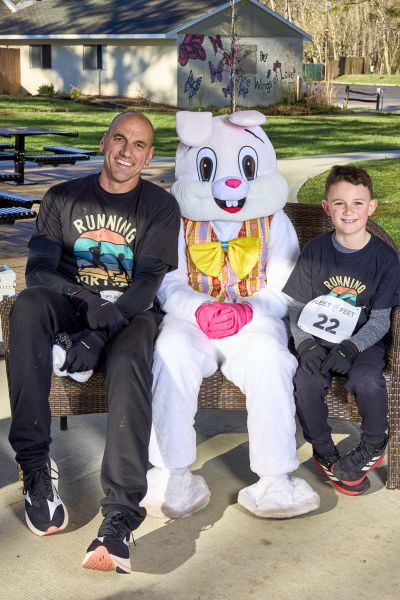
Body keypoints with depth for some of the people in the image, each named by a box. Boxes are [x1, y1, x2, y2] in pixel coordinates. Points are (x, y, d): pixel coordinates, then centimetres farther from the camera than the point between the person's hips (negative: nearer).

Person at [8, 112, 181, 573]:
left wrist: (99, 335, -22)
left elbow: (148, 283, -5)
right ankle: (35, 465, -30)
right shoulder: (63, 198, 12)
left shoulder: (160, 206, 7)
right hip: (70, 306, 2)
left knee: (128, 363, -37)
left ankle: (119, 516, -42)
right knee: (28, 305, -34)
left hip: (131, 313, -1)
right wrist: (90, 306, -21)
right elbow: (37, 270, -1)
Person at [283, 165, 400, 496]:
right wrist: (306, 344, -15)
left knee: (367, 380, -30)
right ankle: (324, 452, 1)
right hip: (318, 339, 1)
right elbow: (298, 307, 2)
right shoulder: (315, 251, 0)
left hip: (363, 341, -1)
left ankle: (373, 446, 2)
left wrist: (351, 347, -21)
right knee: (306, 381, -26)